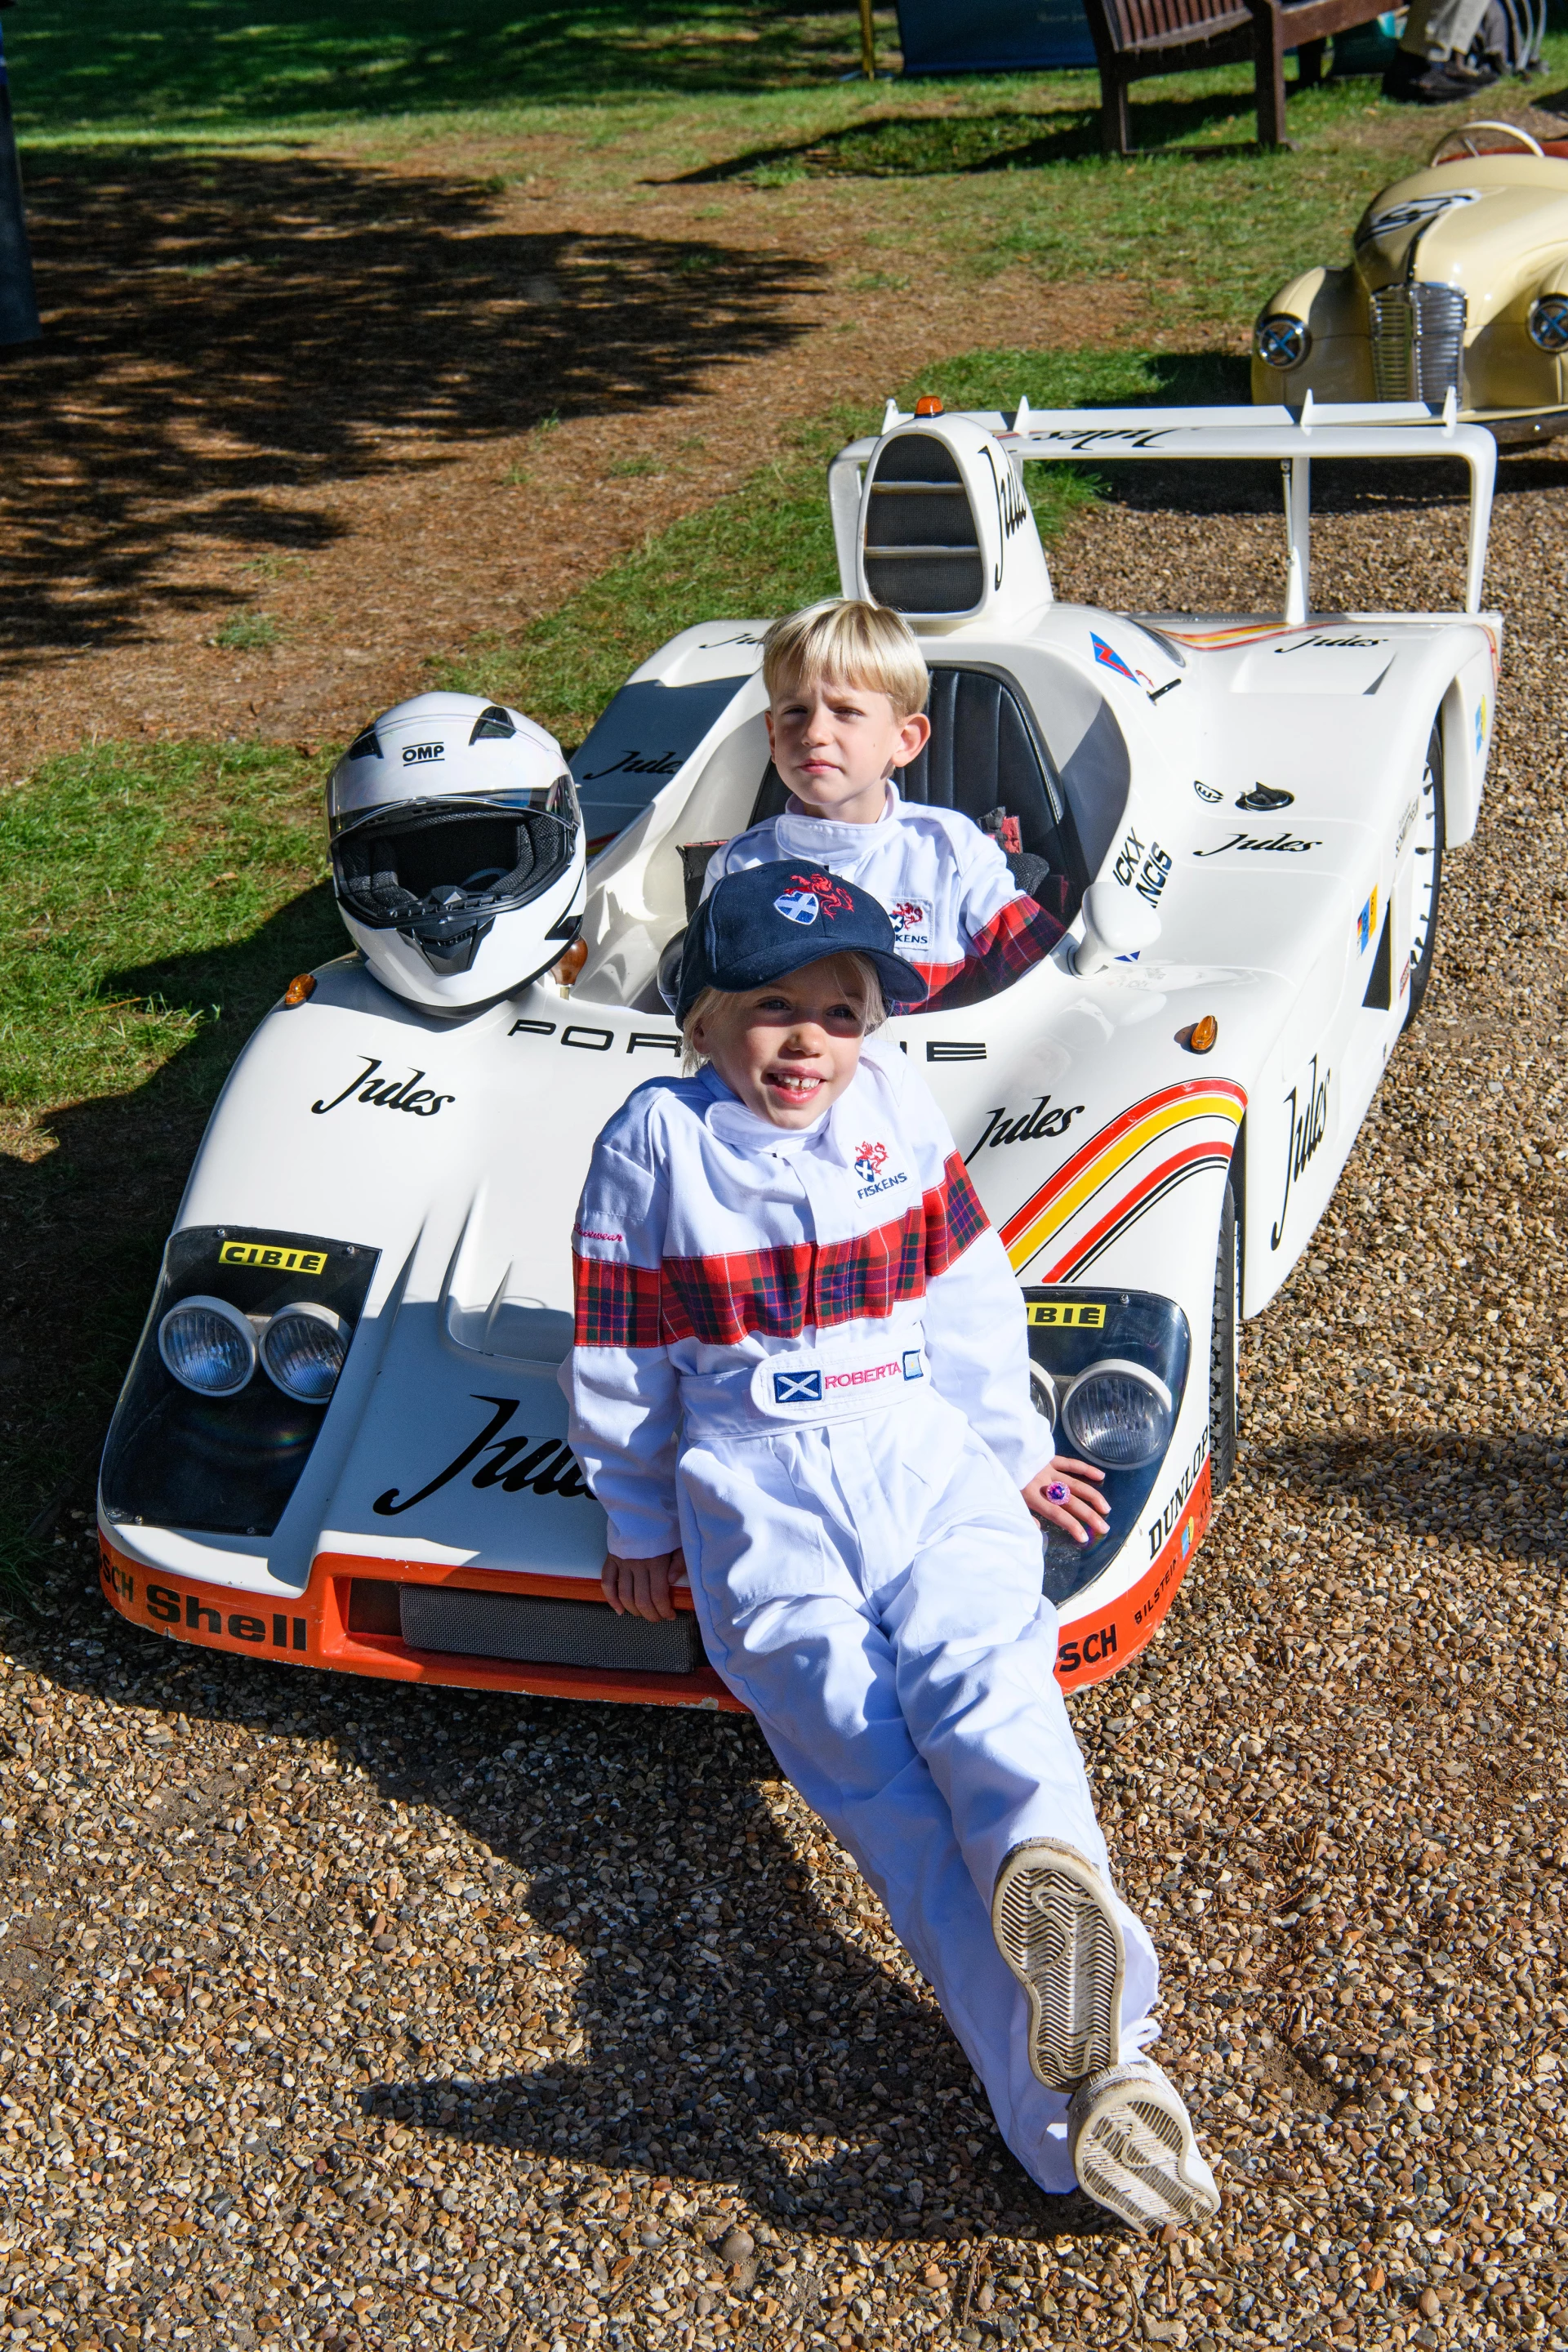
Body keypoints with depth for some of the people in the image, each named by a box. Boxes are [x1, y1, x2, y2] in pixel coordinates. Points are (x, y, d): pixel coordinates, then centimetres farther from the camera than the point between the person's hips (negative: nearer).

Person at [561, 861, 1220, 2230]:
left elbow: (969, 1294, 20)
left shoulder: (897, 1107, 13)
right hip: (757, 1491, -3)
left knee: (982, 1680, -28)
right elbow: (621, 1358, 9)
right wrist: (639, 1524, 12)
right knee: (867, 1754, -24)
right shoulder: (655, 1144, 4)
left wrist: (1013, 1448, 23)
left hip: (925, 1458, 4)